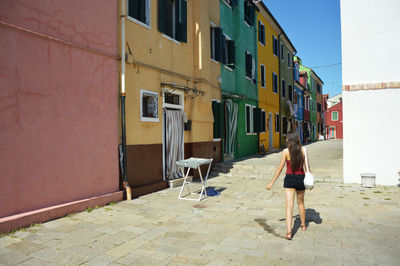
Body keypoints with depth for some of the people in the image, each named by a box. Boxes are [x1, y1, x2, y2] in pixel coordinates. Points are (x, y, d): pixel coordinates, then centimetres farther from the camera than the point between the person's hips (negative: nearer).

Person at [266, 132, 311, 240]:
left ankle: (289, 232, -12)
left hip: (289, 179, -3)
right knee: (301, 202, 24)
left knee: (289, 205, -4)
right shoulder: (303, 150, -2)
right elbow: (307, 167, 2)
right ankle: (303, 225, 41)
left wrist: (272, 182, -2)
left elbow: (280, 168, -8)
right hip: (301, 178, 3)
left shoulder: (286, 151, -9)